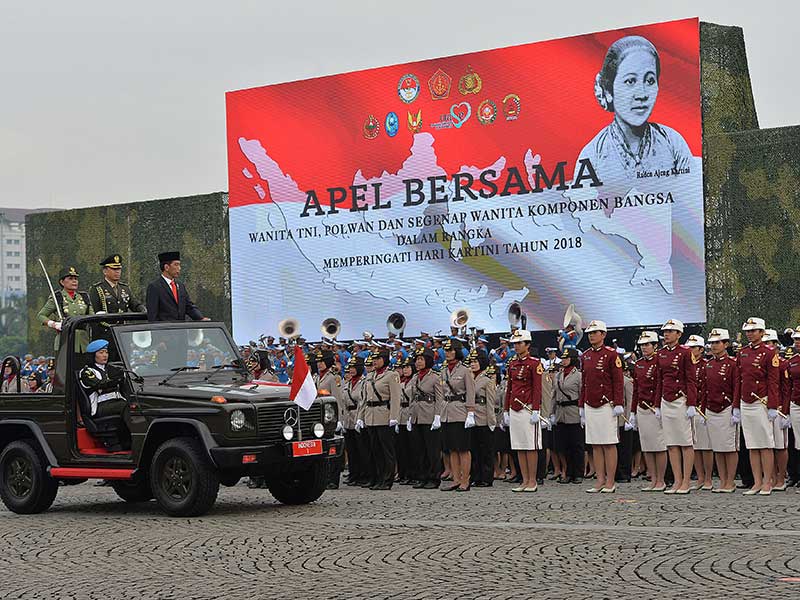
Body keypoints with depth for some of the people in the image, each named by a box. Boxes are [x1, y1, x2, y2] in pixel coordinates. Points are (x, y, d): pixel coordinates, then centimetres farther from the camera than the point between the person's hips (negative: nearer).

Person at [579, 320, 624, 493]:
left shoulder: (611, 354, -5)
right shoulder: (586, 355, 13)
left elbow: (618, 381, -8)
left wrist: (618, 404, -13)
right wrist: (581, 406, 15)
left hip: (606, 405, -6)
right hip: (590, 406, 6)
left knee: (609, 444, -2)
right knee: (595, 445, 6)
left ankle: (610, 482, 2)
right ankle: (600, 481, 10)